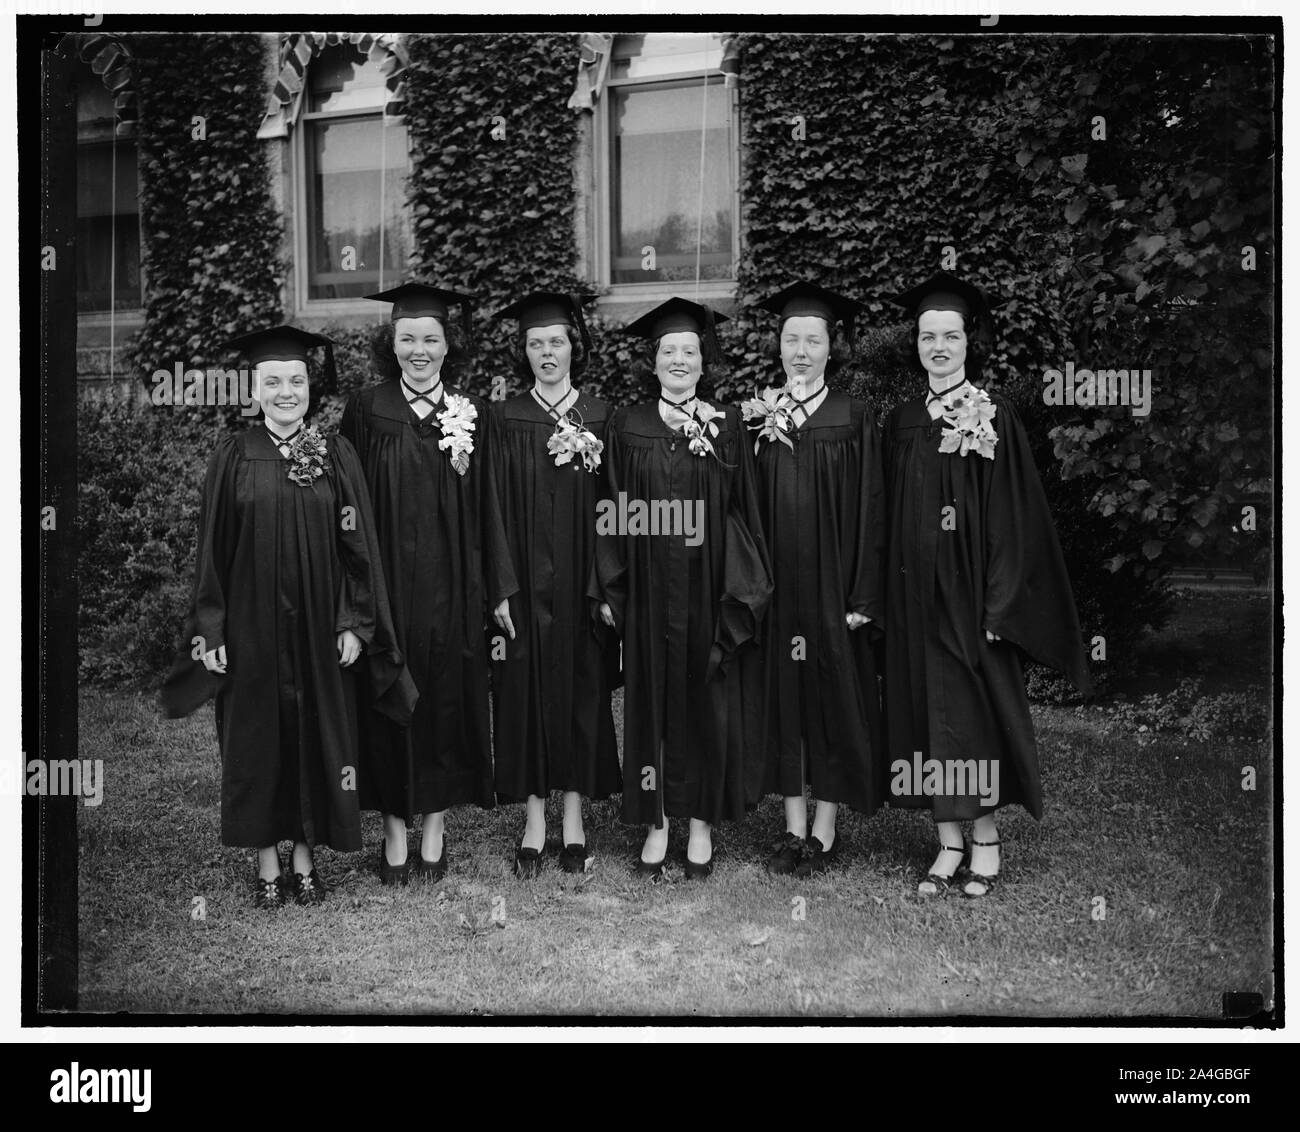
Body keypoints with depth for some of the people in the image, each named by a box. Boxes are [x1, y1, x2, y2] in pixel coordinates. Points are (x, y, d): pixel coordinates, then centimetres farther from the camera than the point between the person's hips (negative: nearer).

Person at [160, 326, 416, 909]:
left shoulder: (335, 455, 1)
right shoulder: (234, 456, 0)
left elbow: (357, 544, 1)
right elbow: (212, 548, 0)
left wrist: (355, 621, -5)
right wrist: (210, 630, -4)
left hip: (319, 625, 1)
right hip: (251, 625, -1)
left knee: (317, 735, 8)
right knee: (258, 739, 7)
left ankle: (306, 860, 23)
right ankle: (267, 866, 20)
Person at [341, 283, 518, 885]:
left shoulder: (472, 414, 4)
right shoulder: (366, 410, 1)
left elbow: (486, 509, 4)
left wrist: (497, 590, 0)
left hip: (451, 585, 1)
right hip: (386, 581, -1)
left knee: (447, 696, 7)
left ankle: (435, 825, 20)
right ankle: (394, 828, 17)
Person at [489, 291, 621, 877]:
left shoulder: (600, 418, 5)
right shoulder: (505, 419, 2)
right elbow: (496, 507, -2)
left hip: (581, 581, 1)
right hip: (525, 581, -1)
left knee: (582, 690, 5)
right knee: (526, 693, 2)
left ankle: (574, 822, 15)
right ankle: (534, 824, 11)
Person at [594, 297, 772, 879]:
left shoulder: (727, 426, 2)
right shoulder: (626, 427, 4)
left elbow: (742, 512, 1)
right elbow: (613, 517, 4)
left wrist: (740, 595, -5)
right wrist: (610, 589, -2)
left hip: (707, 590, 0)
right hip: (648, 593, 1)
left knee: (706, 698, 6)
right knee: (651, 697, 5)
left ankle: (701, 822, 18)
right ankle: (657, 824, 17)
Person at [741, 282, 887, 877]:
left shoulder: (853, 419, -2)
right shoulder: (758, 418, 6)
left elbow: (868, 511, -5)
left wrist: (862, 597, -9)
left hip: (831, 582, -2)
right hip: (774, 583, 3)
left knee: (833, 692, 3)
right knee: (780, 693, 6)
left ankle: (826, 828, 14)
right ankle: (794, 825, 17)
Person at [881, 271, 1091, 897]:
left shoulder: (995, 417, -4)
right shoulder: (902, 422, 9)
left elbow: (1012, 517, -7)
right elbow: (892, 518, 10)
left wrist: (998, 604, -14)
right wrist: (885, 596, 4)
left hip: (971, 589, -4)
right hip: (914, 594, 4)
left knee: (977, 710, 0)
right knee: (928, 711, 6)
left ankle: (986, 841, 14)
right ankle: (948, 842, 15)